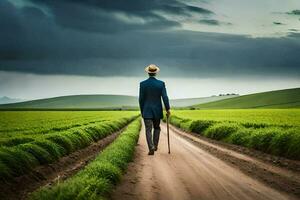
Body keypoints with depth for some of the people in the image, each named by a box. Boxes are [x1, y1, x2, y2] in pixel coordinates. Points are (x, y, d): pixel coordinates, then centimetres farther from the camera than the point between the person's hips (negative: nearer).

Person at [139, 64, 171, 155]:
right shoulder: (161, 83, -5)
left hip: (147, 111, -1)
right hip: (157, 111, 1)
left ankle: (151, 148, -19)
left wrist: (142, 111, 8)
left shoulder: (142, 84, -6)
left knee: (148, 130, -1)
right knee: (157, 128, 22)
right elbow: (165, 97, -11)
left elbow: (141, 99, -3)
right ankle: (155, 145, 16)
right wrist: (168, 109, -3)